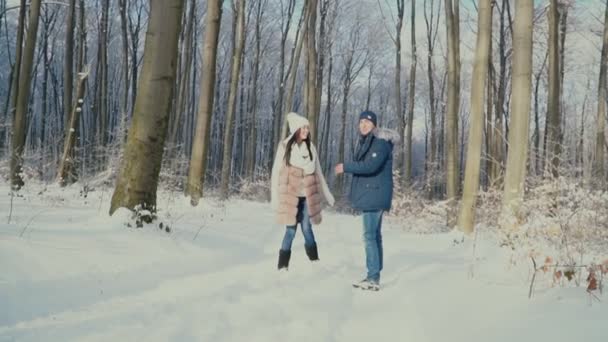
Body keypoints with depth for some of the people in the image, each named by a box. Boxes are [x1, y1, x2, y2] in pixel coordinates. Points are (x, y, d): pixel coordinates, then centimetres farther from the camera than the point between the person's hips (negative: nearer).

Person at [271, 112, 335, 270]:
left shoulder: (310, 147, 8)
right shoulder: (284, 146, -4)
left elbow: (318, 172, 14)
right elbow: (277, 172, -3)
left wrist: (327, 194, 15)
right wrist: (275, 197, -7)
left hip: (307, 196, 3)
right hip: (290, 195, -3)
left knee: (307, 228, 3)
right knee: (291, 230, -4)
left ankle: (315, 262, 16)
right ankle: (283, 266, 5)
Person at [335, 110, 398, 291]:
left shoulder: (381, 142, -13)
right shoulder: (364, 141, 17)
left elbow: (370, 166, -26)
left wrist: (346, 167, -17)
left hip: (375, 195, -10)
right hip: (368, 195, 10)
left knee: (370, 235, -12)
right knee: (374, 235, 12)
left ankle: (373, 278, -11)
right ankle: (374, 276, 17)